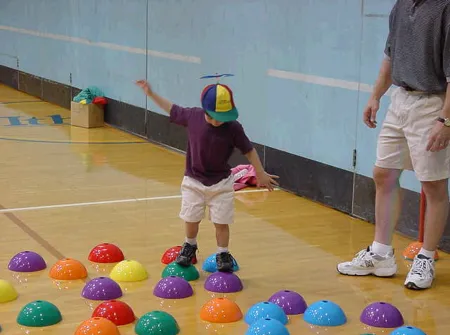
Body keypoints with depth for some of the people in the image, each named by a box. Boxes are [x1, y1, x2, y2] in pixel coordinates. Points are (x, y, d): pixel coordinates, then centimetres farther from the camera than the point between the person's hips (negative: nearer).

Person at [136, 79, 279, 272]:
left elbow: (249, 150, -8)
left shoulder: (233, 128, -19)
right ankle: (189, 246, 40)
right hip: (193, 182, 2)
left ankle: (223, 254, 24)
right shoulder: (192, 116, -15)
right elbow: (172, 110, 2)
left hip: (221, 183, -2)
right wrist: (151, 94, 5)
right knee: (191, 220, 14)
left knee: (221, 222, 5)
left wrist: (261, 174, -2)